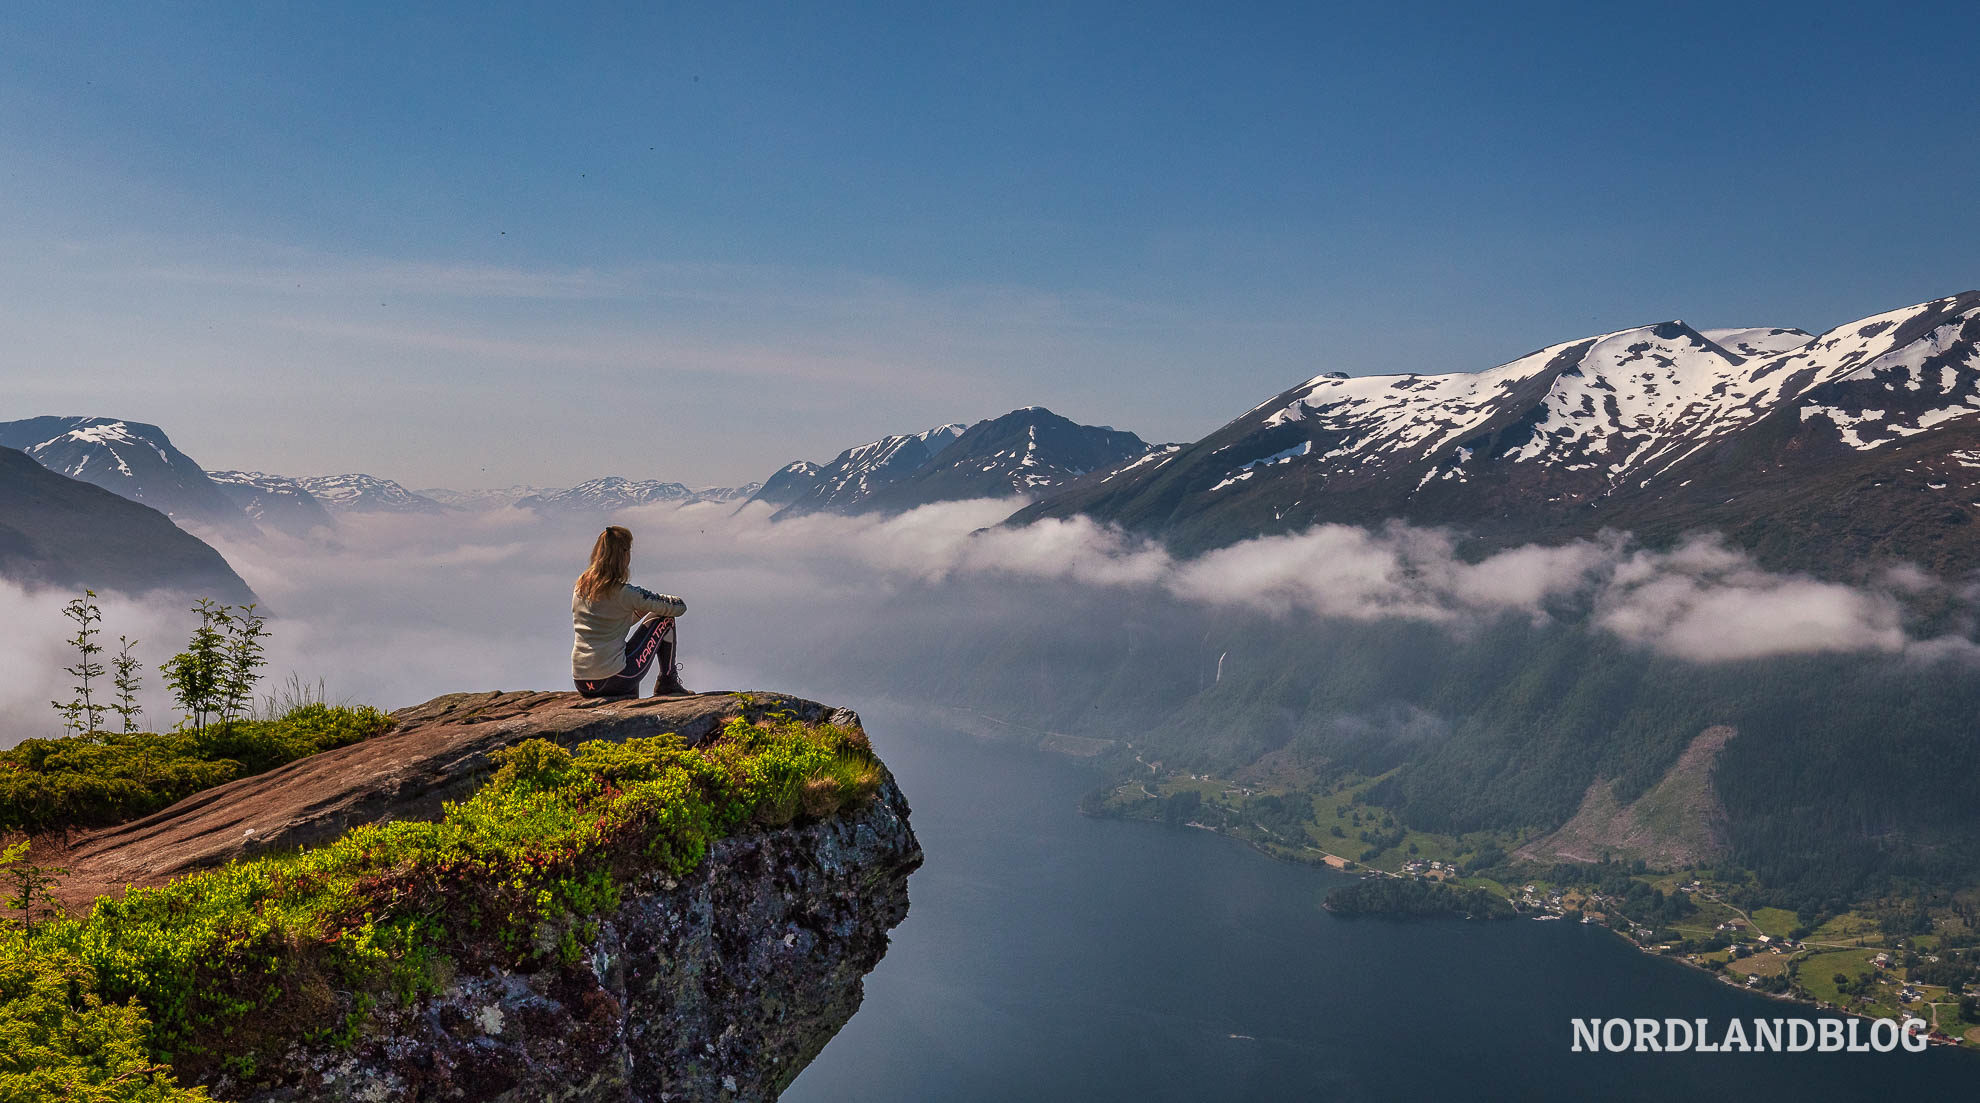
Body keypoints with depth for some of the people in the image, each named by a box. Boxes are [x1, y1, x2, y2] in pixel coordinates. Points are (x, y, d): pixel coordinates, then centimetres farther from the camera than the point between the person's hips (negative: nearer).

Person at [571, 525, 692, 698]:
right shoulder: (624, 592, -13)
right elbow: (679, 606, -4)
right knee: (664, 619, 10)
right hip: (614, 680, -6)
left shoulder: (580, 586, 7)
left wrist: (643, 609, 20)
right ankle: (668, 682, 17)